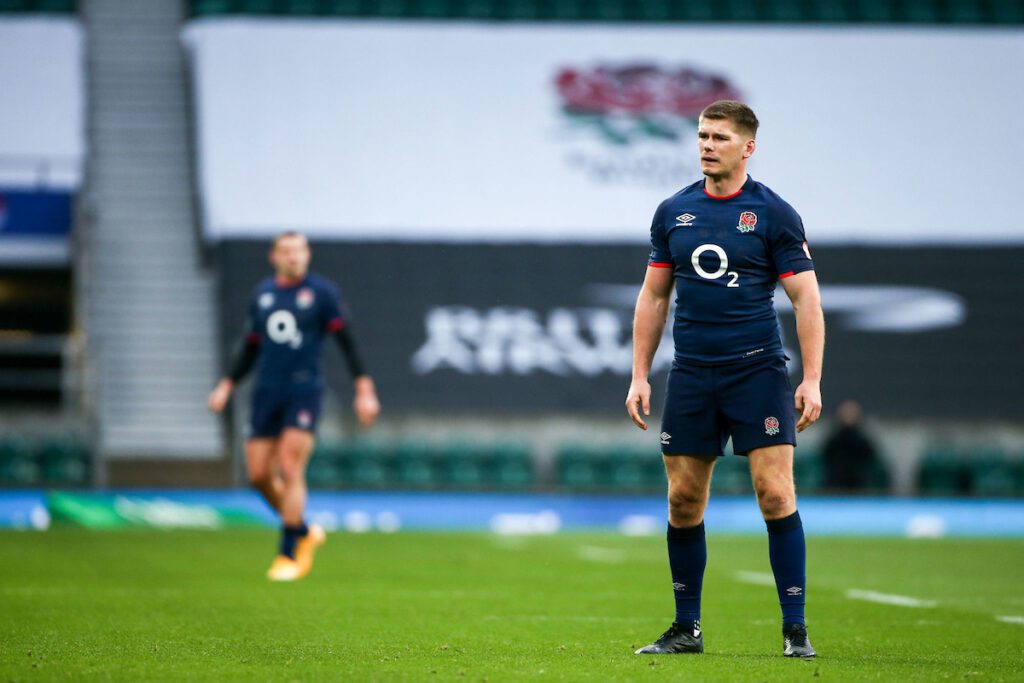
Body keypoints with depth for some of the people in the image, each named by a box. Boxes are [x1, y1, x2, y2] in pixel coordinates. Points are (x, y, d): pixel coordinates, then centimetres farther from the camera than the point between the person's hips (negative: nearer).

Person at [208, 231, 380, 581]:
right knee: (259, 474, 0)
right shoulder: (262, 293, 12)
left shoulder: (322, 292, -1)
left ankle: (288, 556, -5)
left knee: (290, 471, -13)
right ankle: (304, 533, 22)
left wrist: (364, 390, -11)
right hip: (267, 392, 5)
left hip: (304, 391, -5)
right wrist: (227, 385, 12)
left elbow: (347, 342, -3)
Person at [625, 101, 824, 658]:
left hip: (758, 371, -4)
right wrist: (639, 376, 10)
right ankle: (686, 629, 17)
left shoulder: (774, 214, -2)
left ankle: (795, 630, -6)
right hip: (690, 375, 4)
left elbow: (806, 300, -3)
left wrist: (811, 380, -10)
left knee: (775, 494, -11)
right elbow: (653, 296, 15)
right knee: (683, 502, 5)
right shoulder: (673, 211, 9)